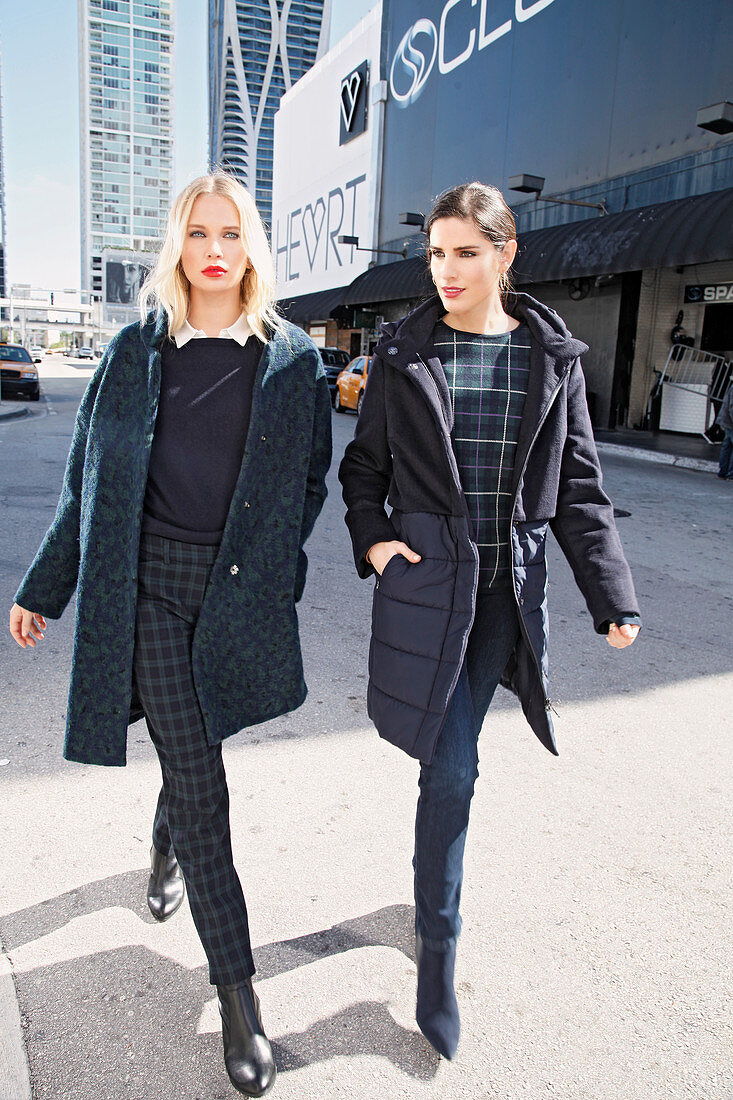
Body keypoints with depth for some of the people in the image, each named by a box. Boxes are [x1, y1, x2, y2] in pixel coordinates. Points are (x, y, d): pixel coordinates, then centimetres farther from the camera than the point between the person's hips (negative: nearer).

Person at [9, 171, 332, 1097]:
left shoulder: (293, 359, 3)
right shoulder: (137, 352, 4)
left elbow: (309, 481, 10)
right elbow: (89, 479, 8)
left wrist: (267, 570, 5)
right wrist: (45, 589, 11)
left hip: (240, 592, 1)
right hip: (150, 585, -1)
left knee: (193, 750, 17)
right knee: (198, 779, 0)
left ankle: (166, 849, 53)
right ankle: (236, 990, 14)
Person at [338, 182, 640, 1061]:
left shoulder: (551, 355, 1)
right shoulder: (404, 353, 0)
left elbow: (578, 486, 2)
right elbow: (364, 463, 10)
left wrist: (613, 598, -3)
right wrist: (370, 538, -7)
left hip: (511, 584, 2)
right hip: (427, 582, -1)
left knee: (452, 762, 14)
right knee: (451, 770, -1)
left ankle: (435, 914, 40)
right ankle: (438, 944, 19)